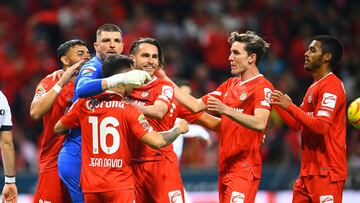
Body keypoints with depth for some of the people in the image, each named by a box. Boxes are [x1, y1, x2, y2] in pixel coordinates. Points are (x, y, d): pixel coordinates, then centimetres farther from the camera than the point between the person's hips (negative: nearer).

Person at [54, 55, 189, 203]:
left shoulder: (84, 104, 3)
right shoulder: (129, 110, -8)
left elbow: (58, 128, 16)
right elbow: (157, 142, -11)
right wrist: (179, 129, 8)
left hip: (90, 185, 4)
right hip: (119, 185, -4)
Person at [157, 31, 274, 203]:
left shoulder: (263, 87, -7)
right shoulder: (230, 85, 19)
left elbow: (260, 123, -22)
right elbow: (196, 105, 20)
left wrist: (226, 110, -32)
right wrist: (166, 81, 19)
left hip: (244, 168, -8)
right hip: (225, 166, 8)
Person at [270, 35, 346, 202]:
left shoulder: (331, 87, -12)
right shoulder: (314, 87, 19)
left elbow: (321, 126, -22)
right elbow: (296, 124, 21)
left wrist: (290, 107, -21)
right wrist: (277, 103, 13)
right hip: (308, 171, 10)